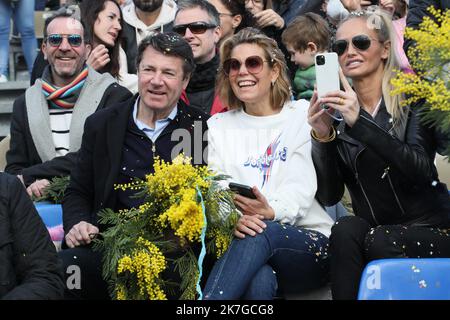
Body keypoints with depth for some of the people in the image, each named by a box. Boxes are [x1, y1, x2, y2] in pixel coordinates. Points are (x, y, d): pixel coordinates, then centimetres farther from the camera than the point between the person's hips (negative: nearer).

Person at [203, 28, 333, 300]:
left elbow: (302, 186, -5)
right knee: (258, 282, -37)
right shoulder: (219, 126, 17)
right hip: (244, 241, 1)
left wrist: (271, 212, -29)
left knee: (261, 232, -36)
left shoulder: (303, 114, 8)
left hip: (312, 244, -1)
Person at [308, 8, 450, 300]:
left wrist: (359, 122, -28)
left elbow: (422, 170, -22)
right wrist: (323, 137, -17)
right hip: (373, 233, 3)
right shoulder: (336, 111, 5)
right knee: (345, 229, -28)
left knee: (377, 240, -31)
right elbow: (329, 196, -1)